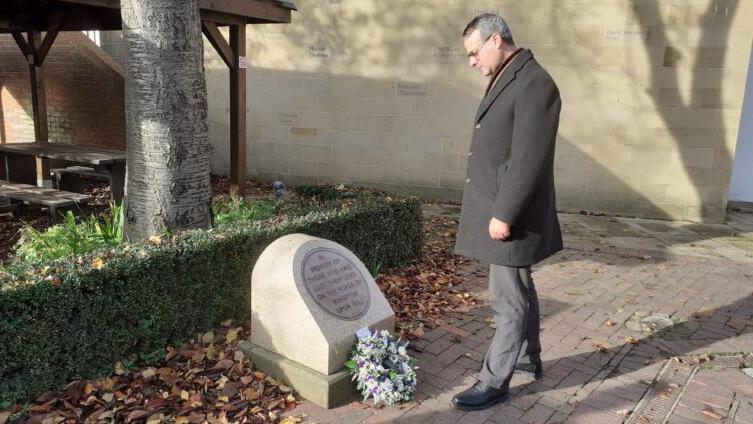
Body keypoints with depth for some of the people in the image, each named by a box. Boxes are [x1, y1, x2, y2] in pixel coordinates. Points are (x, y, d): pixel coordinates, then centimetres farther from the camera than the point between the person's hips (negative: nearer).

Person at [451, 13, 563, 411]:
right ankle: (530, 358, 37)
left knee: (508, 300, 2)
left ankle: (494, 382, 14)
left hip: (511, 216, -10)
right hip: (497, 210, 10)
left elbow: (529, 160, -23)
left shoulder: (535, 84, -17)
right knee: (519, 291, 21)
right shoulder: (504, 80, 13)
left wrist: (504, 214, -21)